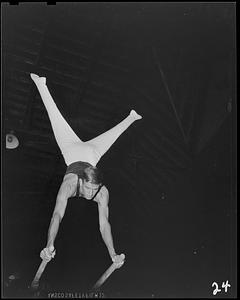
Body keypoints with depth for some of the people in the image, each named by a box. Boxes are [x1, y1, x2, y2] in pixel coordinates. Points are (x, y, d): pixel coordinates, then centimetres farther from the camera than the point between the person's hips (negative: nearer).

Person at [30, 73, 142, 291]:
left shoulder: (103, 192, -39)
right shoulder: (70, 184, -45)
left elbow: (104, 223, -40)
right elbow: (58, 215, -52)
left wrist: (113, 254, -46)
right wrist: (49, 245, -63)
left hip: (92, 154, 1)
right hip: (73, 152, -1)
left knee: (111, 135, 27)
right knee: (57, 118, 18)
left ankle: (131, 118, 56)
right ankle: (41, 85, 34)